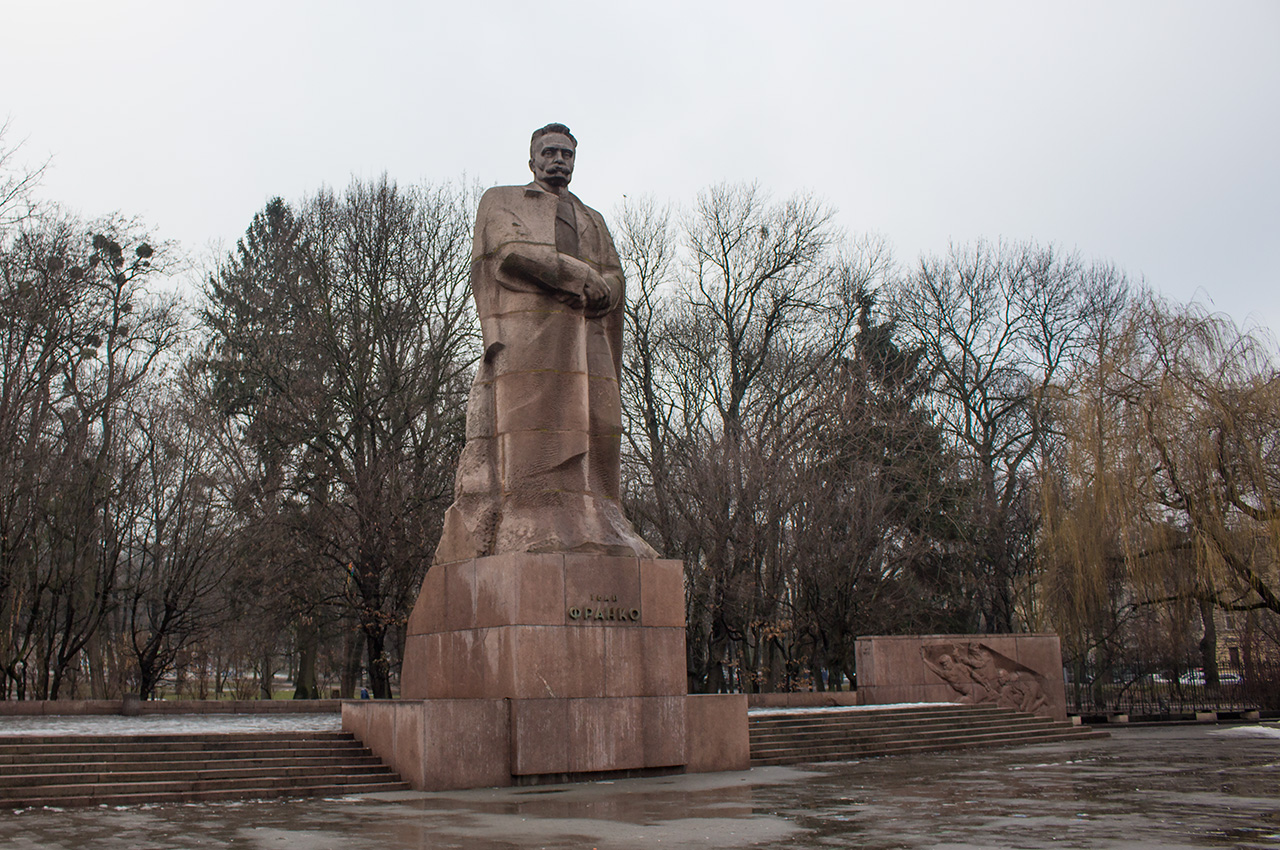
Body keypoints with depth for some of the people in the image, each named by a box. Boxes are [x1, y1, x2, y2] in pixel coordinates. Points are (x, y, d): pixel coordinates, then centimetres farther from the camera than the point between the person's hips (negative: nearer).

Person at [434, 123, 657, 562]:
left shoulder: (592, 220, 31)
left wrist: (584, 292, -8)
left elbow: (614, 284, 15)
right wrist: (581, 275, -4)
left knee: (594, 433, -6)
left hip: (585, 341, 5)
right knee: (526, 427, -16)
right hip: (523, 333, -4)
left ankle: (596, 535, -8)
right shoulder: (500, 201, 20)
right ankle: (528, 537, -22)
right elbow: (509, 250, -2)